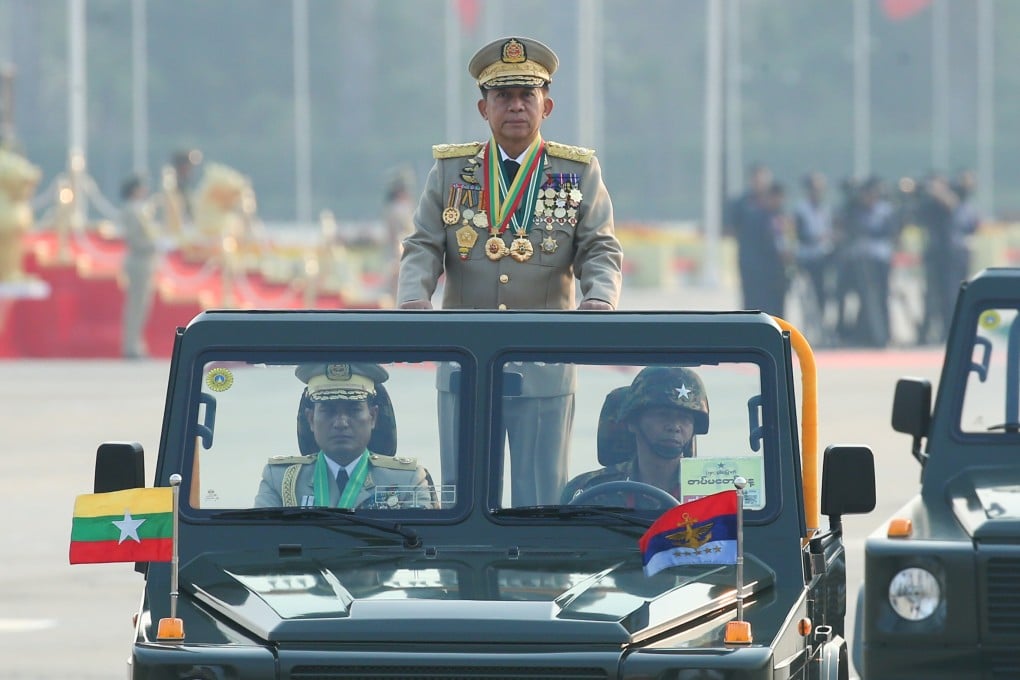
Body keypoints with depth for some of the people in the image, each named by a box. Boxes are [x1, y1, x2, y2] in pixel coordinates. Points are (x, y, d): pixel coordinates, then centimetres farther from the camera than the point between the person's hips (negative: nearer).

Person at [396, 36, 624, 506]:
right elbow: (424, 248, 3)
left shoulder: (579, 173, 6)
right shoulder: (450, 171, 9)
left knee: (541, 498, 0)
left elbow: (600, 250, -1)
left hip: (544, 372, -1)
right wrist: (413, 300, -17)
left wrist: (599, 301, -22)